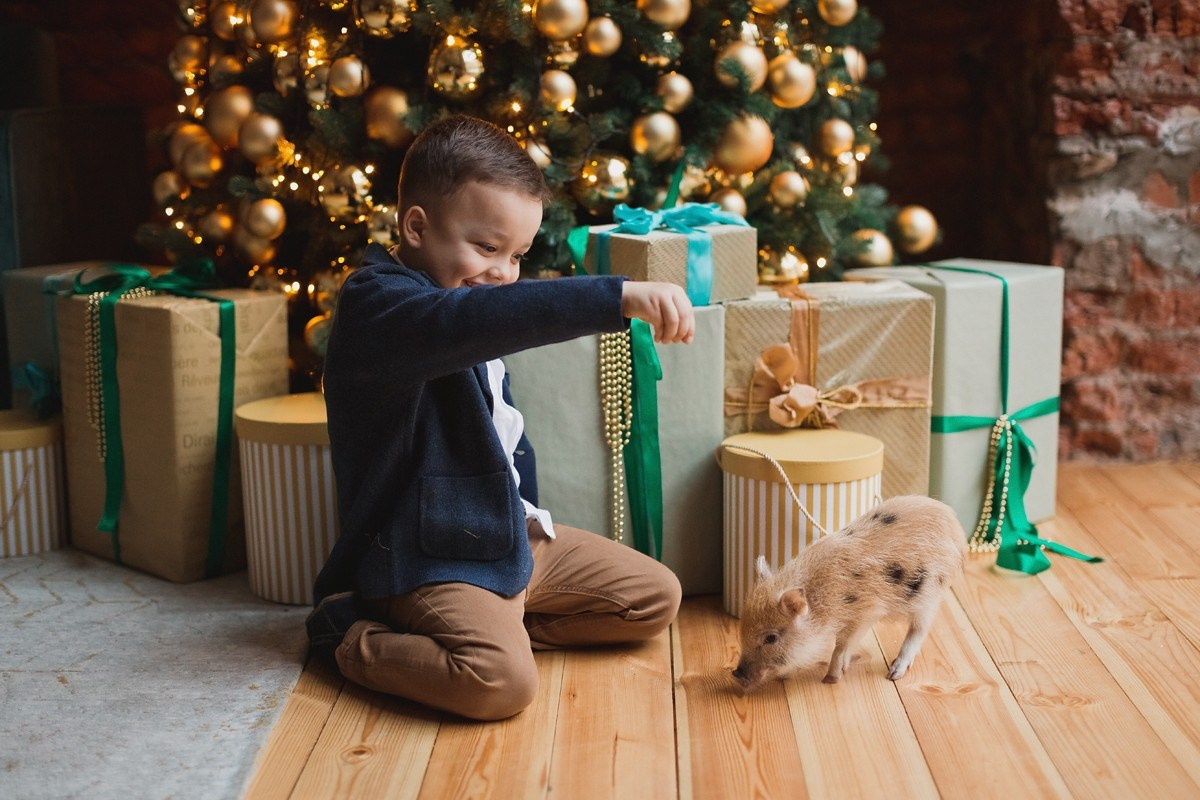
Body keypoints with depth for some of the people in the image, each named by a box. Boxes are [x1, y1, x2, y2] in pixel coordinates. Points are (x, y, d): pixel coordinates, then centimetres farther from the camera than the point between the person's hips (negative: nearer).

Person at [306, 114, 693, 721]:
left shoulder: (469, 321, 14)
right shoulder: (379, 306, -21)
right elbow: (479, 318, -42)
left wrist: (525, 510, 17)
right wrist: (620, 296, -50)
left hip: (507, 534, 10)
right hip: (427, 557, -10)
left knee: (656, 597, 10)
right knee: (501, 681, -33)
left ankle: (487, 626, 7)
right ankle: (353, 638, -5)